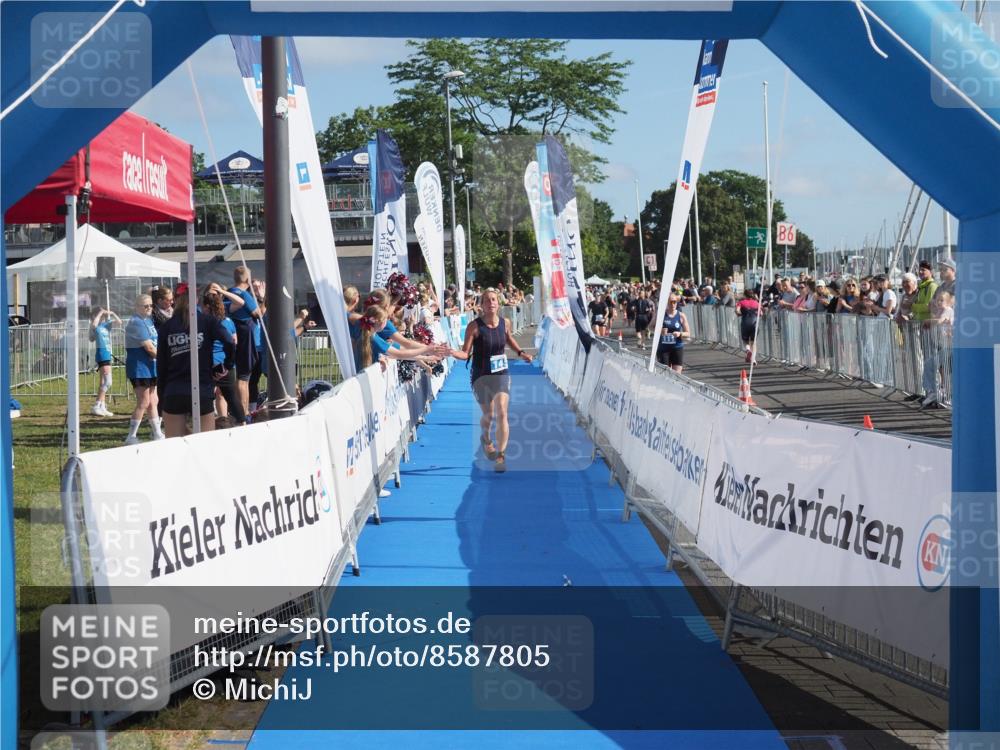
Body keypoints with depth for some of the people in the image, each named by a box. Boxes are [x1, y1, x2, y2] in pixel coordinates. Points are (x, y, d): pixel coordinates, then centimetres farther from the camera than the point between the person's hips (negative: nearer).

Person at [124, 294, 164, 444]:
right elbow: (149, 348, -19)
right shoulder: (136, 323, -16)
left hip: (150, 367, 9)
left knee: (152, 402, 13)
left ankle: (158, 435, 19)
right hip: (139, 368, -9)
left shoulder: (149, 319, 13)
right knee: (143, 403, -8)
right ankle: (131, 437, -1)